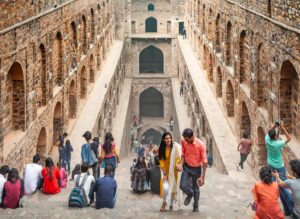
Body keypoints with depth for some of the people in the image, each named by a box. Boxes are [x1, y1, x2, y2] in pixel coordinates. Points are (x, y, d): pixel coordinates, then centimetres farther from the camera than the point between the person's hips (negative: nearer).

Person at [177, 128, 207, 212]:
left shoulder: (200, 145, -23)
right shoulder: (184, 142, -12)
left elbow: (204, 161, -17)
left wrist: (203, 177, -19)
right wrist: (181, 164, -15)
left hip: (196, 169, -3)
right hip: (186, 167, 3)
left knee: (196, 189, 10)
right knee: (183, 185, -11)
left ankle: (196, 206, 35)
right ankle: (190, 194, 25)